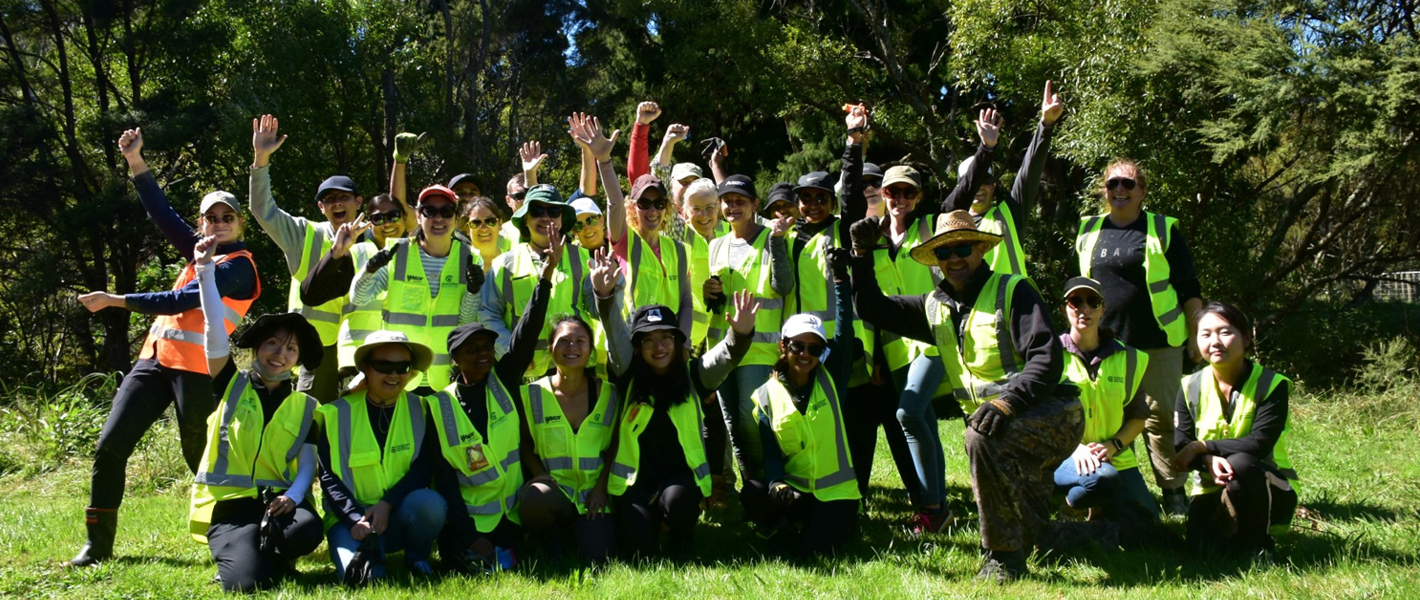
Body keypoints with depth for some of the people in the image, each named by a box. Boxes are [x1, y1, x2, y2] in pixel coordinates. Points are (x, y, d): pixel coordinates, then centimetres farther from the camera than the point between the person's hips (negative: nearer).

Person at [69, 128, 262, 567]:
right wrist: (136, 163, 7)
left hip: (196, 368, -8)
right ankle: (97, 544, 9)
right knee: (110, 445, 1)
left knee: (200, 456, -3)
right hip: (155, 358, 8)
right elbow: (164, 214, 16)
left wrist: (114, 300, -10)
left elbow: (180, 302, -13)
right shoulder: (203, 250, 18)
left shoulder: (238, 266, -6)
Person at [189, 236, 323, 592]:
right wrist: (205, 269, -12)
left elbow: (307, 466, 5)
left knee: (309, 529, -34)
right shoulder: (231, 387, 9)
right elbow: (215, 331, -4)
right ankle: (238, 554, 8)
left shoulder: (305, 407, 12)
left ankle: (255, 552, -2)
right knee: (247, 583, -28)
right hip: (228, 505, -2)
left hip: (278, 503, 2)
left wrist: (292, 497, -17)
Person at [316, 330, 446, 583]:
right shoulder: (338, 413, 1)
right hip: (352, 519, -2)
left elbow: (422, 469, -4)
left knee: (430, 503, -33)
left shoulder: (419, 409, 3)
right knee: (357, 572, -32)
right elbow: (328, 476, -4)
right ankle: (369, 551, 3)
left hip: (400, 514, 2)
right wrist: (356, 519, -19)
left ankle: (417, 557, -4)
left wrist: (387, 504, -21)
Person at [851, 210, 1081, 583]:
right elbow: (872, 308, 18)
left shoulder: (1012, 291, -8)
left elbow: (1046, 358, -18)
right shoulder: (935, 307, 12)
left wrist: (1008, 401, -32)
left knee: (982, 437, -33)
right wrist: (862, 256, 7)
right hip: (1008, 425, 8)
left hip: (1052, 415, -8)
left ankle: (1004, 557, -22)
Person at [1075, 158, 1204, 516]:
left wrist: (1199, 338, -1)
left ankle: (1174, 492, 10)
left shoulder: (1163, 229, 2)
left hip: (1157, 343, -3)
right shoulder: (1089, 231, 11)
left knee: (1160, 417, -1)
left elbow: (1189, 289, 4)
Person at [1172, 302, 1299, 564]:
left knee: (1240, 464, -36)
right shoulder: (1190, 387, 0)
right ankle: (1236, 530, 9)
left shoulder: (1271, 384, -10)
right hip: (1212, 489, 2)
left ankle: (1258, 543, -12)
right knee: (1203, 547, -27)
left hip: (1269, 491, -2)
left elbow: (1260, 444, -22)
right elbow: (1180, 448, -7)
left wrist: (1201, 447, -22)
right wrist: (1208, 461, -30)